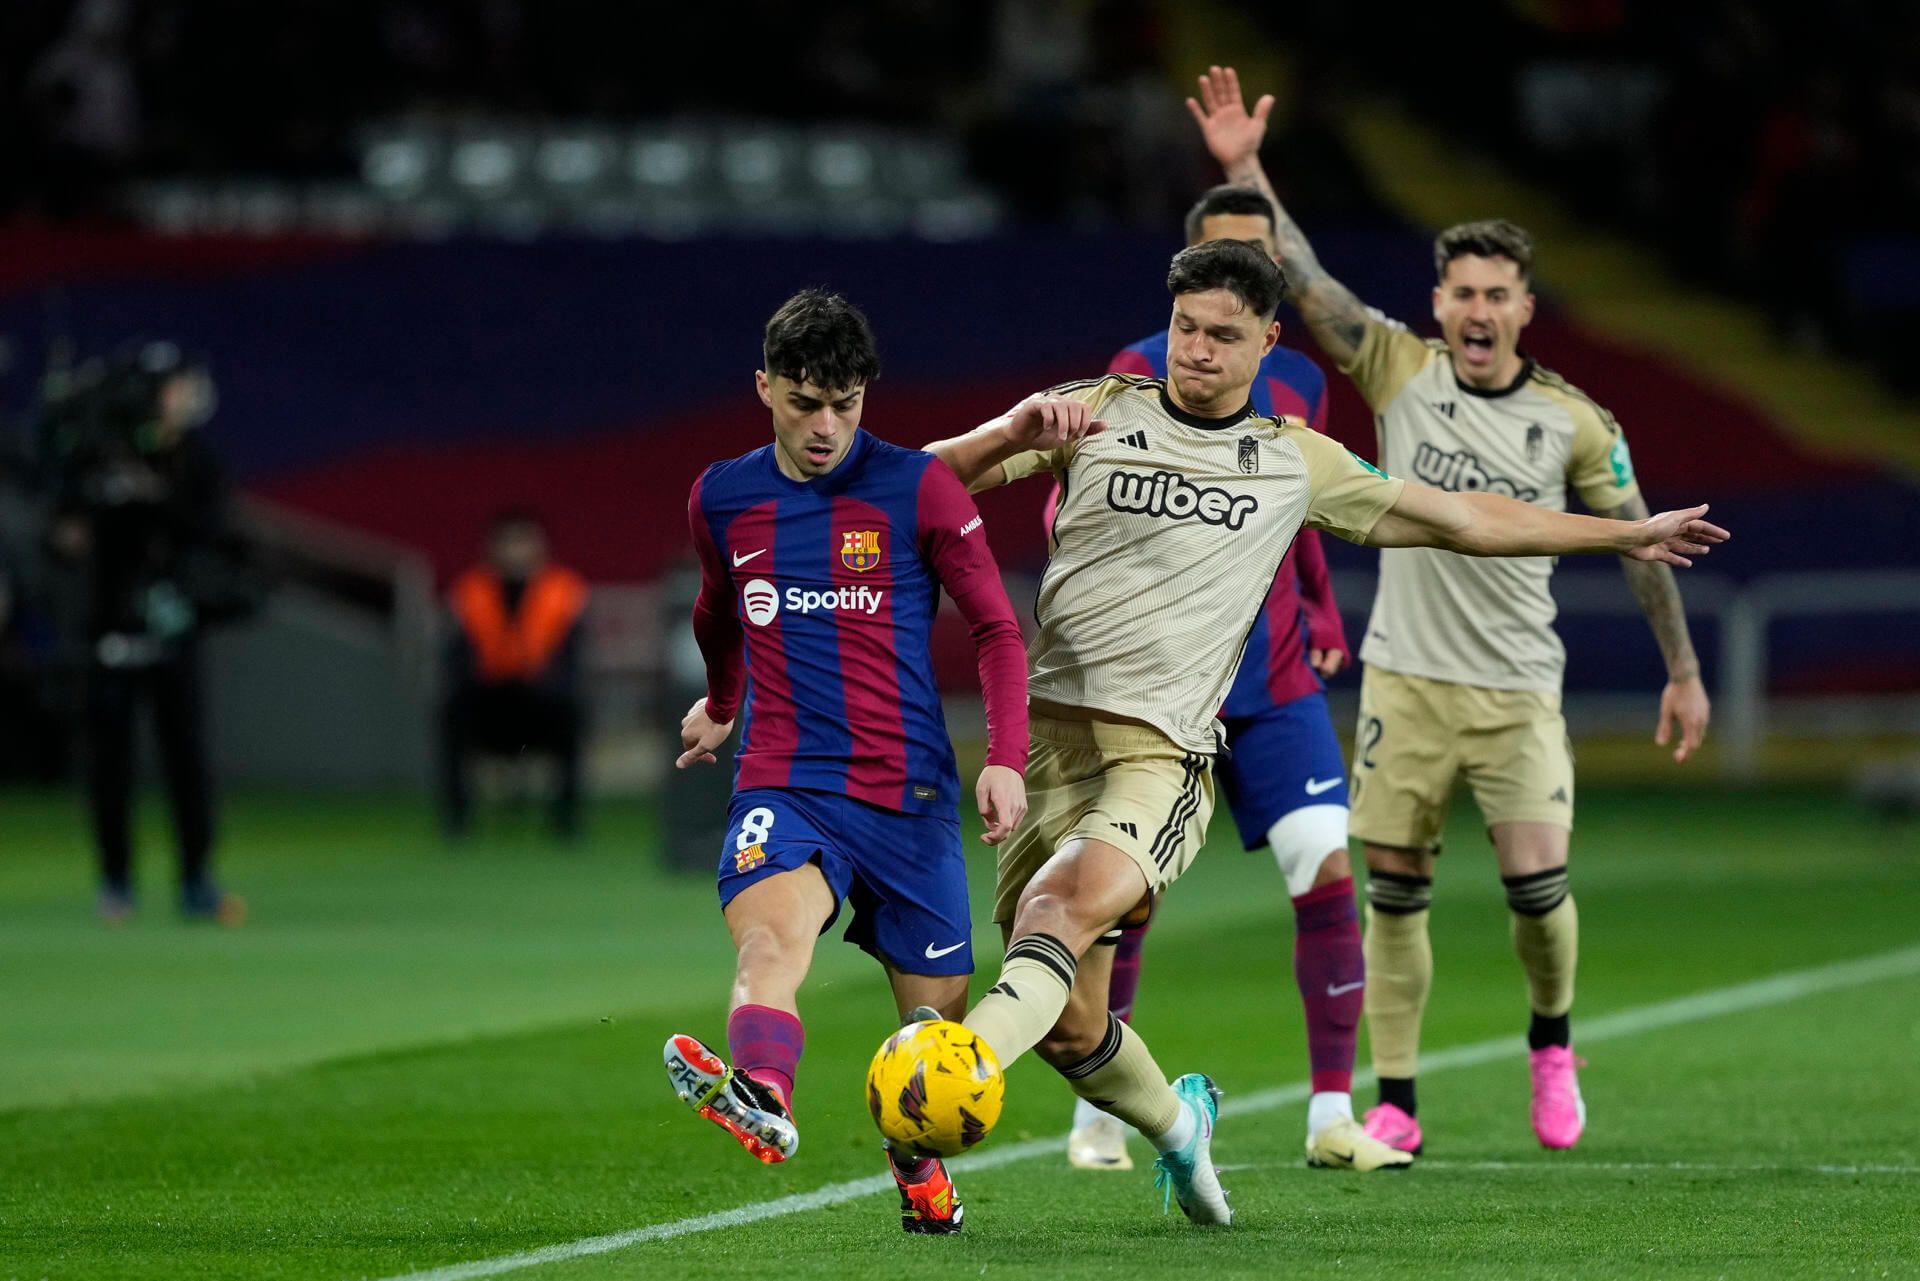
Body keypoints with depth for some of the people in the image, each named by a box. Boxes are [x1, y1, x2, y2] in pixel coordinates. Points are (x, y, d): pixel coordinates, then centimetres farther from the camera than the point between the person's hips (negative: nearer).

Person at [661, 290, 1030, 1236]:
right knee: (769, 935, -31)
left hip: (908, 793, 0)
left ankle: (918, 1168, 35)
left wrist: (1005, 758, -11)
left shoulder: (919, 489, -1)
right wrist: (721, 705, 47)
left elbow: (995, 628, 3)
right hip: (782, 785, 0)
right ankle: (761, 1101, -59)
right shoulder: (722, 499, 8)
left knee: (939, 1011, 6)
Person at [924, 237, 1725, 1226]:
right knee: (1069, 1026, 1)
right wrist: (1015, 433, -18)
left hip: (1164, 755, -1)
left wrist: (1626, 536, 29)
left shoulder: (1295, 463, 14)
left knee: (1068, 904, -33)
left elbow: (1461, 519, 25)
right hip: (1048, 734, 1)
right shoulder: (1097, 413, 9)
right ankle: (1176, 1123, 32)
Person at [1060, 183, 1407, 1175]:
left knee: (1329, 870, -9)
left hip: (1279, 678, 4)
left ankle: (1333, 1119, -4)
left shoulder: (1300, 384, 11)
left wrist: (1322, 612, 12)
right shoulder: (1142, 375, -4)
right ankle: (1096, 1118, 14)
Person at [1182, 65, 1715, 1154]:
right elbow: (1301, 276, -9)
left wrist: (1684, 671, 6)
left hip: (1518, 689, -1)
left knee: (1538, 886, -10)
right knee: (1394, 892, 1)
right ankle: (1394, 1104, 9)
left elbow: (1641, 541, 6)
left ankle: (1552, 1043, 20)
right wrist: (1244, 167, -19)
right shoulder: (1401, 371, -3)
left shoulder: (1574, 422, -4)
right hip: (1405, 681, 1)